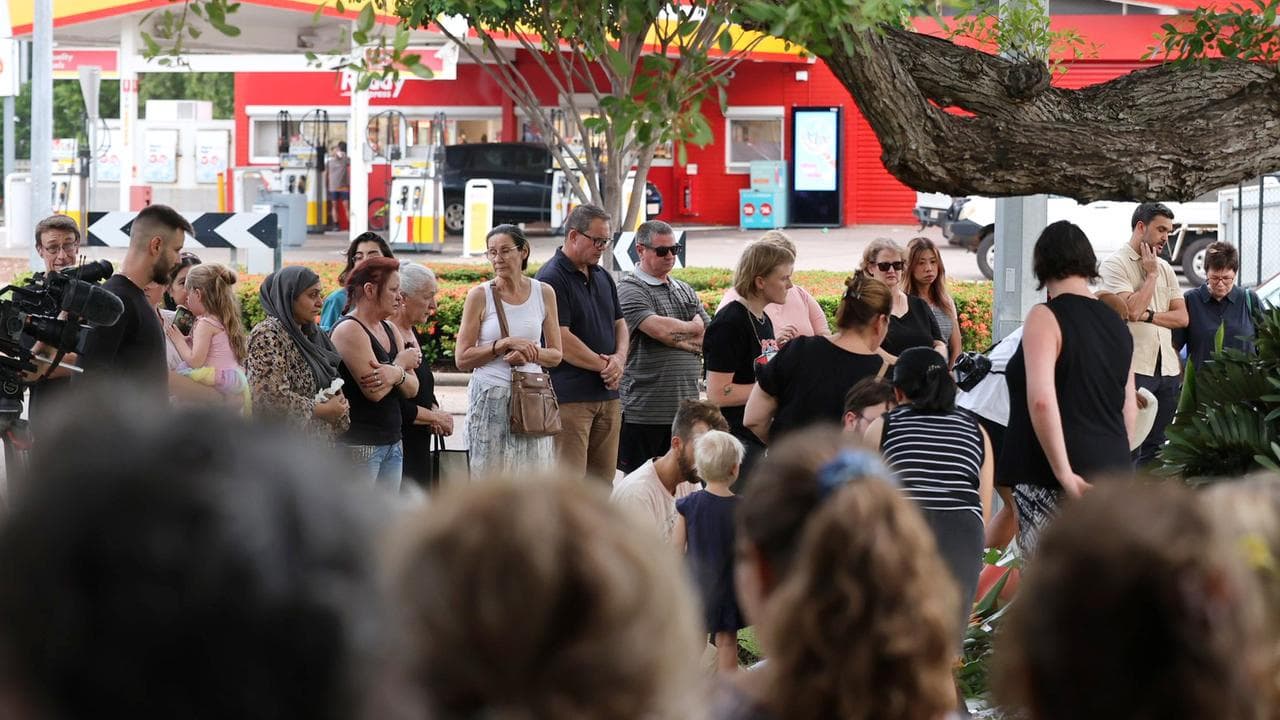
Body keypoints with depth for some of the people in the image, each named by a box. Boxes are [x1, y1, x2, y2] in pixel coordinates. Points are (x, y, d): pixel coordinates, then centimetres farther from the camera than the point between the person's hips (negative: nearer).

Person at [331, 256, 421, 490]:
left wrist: (397, 375, -14)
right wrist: (402, 363, -2)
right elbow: (374, 392, -20)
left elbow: (412, 389, 10)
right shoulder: (349, 330, -11)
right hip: (359, 443, -8)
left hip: (392, 442, 9)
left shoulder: (390, 330, 16)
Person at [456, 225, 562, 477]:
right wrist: (505, 344, -13)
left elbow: (556, 354, 11)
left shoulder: (544, 293, 7)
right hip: (489, 397, -2)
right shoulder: (480, 295, -1)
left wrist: (530, 354, -9)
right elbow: (462, 359, -3)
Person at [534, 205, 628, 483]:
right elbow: (561, 340, -16)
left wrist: (619, 359, 0)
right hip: (569, 395, -8)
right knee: (569, 482, -10)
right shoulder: (552, 278, -10)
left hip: (607, 395, 8)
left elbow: (619, 324, 21)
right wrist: (603, 366, -10)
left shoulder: (603, 277, 17)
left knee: (603, 480, 9)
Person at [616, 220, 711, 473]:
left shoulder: (685, 291, 17)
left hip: (686, 410, 6)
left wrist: (678, 338, -8)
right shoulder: (629, 290, -5)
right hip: (644, 411, -6)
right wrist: (693, 328, -1)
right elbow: (659, 329, -20)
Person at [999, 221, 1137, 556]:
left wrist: (1064, 473, -18)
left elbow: (1041, 400, -20)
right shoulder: (1117, 324, 14)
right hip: (1111, 472, 7)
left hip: (1051, 482, -7)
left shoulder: (1045, 318, -8)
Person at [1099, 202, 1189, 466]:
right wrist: (1151, 274, -5)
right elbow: (1131, 309, -17)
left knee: (1155, 448, 9)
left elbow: (1181, 317, 9)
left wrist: (1148, 315, -8)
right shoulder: (1115, 264, -4)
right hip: (1134, 368, -7)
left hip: (1167, 369, 7)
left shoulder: (1165, 268, 16)